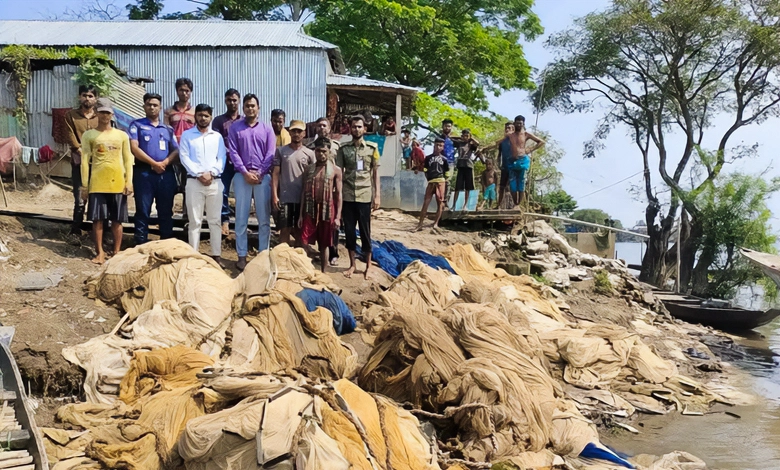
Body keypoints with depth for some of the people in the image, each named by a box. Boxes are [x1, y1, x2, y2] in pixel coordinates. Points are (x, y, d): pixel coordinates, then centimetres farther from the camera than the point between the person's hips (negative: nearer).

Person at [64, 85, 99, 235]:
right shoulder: (71, 115, 9)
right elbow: (71, 138, 0)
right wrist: (83, 153, -11)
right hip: (79, 162, -1)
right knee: (79, 200, -2)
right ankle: (76, 232, 6)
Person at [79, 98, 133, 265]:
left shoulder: (122, 135, 10)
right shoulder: (89, 135, 5)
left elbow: (128, 159, 9)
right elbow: (85, 160, 2)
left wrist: (129, 181, -1)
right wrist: (84, 185, -2)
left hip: (118, 183, 1)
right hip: (97, 183, -1)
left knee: (117, 220, 5)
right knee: (98, 218, -1)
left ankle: (117, 252, 14)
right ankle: (100, 252, 7)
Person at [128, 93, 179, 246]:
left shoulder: (168, 129, 17)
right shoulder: (137, 125, 6)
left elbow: (176, 151, 9)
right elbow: (134, 148, -6)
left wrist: (166, 162, -11)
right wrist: (153, 163, -13)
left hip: (166, 174, 3)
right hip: (144, 173, -3)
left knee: (166, 211, 6)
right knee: (143, 211, -1)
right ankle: (141, 245, 3)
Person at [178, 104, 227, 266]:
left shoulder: (217, 136, 14)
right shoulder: (187, 135, 8)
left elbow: (222, 158, 5)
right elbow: (184, 158, -2)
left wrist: (211, 173, -11)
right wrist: (199, 174, -13)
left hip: (215, 182, 2)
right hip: (194, 181, -2)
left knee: (215, 220, 3)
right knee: (195, 220, -1)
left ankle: (216, 255, 7)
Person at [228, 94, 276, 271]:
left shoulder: (267, 129, 11)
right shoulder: (235, 128, 8)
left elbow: (270, 154, 3)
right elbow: (233, 152, 0)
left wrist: (259, 173, -8)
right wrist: (245, 172, -10)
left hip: (263, 176, 1)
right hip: (242, 176, -1)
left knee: (264, 218, 2)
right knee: (241, 218, 0)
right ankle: (242, 256, 5)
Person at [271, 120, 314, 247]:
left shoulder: (309, 153, 5)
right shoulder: (281, 151, 4)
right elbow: (275, 174, 2)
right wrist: (274, 195, -6)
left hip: (303, 198, 1)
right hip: (285, 198, -1)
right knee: (285, 229, 0)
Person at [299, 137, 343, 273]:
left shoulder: (336, 170, 0)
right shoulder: (309, 169, 7)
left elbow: (338, 194, -1)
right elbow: (304, 192, 9)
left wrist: (338, 216, -7)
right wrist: (301, 214, 5)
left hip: (327, 210, -2)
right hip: (310, 209, 2)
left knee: (324, 244, 8)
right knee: (305, 242, -4)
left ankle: (322, 272, 20)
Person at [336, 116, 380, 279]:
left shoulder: (372, 148, 2)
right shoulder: (343, 149, 5)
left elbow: (376, 173, 4)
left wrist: (377, 195, -2)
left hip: (364, 196, -1)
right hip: (347, 196, 2)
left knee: (365, 231, 4)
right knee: (349, 230, 7)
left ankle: (368, 266, 14)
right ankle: (352, 264, 18)